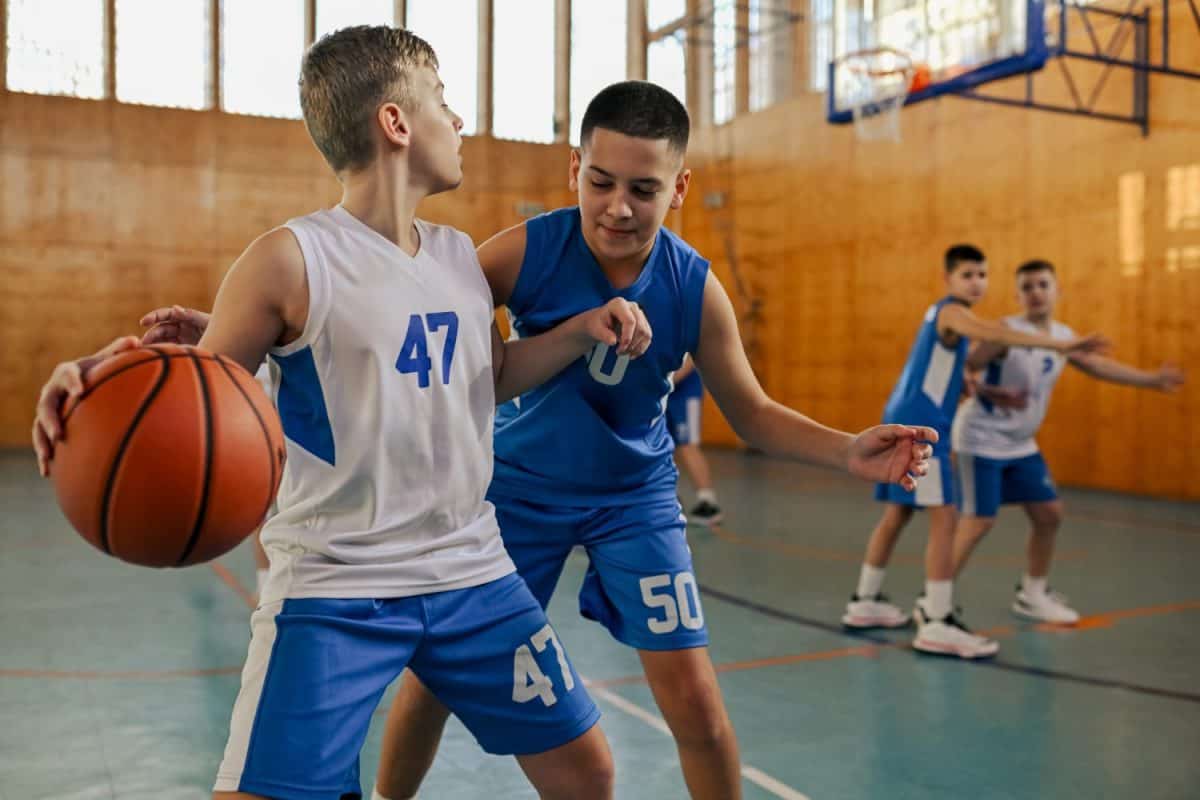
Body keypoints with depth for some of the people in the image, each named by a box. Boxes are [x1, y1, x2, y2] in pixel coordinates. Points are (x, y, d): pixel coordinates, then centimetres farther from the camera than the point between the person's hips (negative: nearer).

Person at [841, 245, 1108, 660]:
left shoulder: (942, 314, 20)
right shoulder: (951, 311, -10)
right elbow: (993, 333, -31)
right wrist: (1061, 344, -38)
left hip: (904, 424, 10)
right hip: (919, 428, -10)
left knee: (897, 514, 16)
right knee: (943, 518, -12)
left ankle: (864, 602, 25)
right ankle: (937, 624, -13)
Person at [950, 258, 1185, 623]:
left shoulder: (1063, 336, 6)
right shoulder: (1006, 332, -19)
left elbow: (1097, 365, 24)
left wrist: (1150, 379, 25)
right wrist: (994, 393, -36)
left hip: (1021, 444, 8)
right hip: (981, 439, -8)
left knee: (1049, 514, 13)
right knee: (978, 521, -13)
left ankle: (1032, 595, 30)